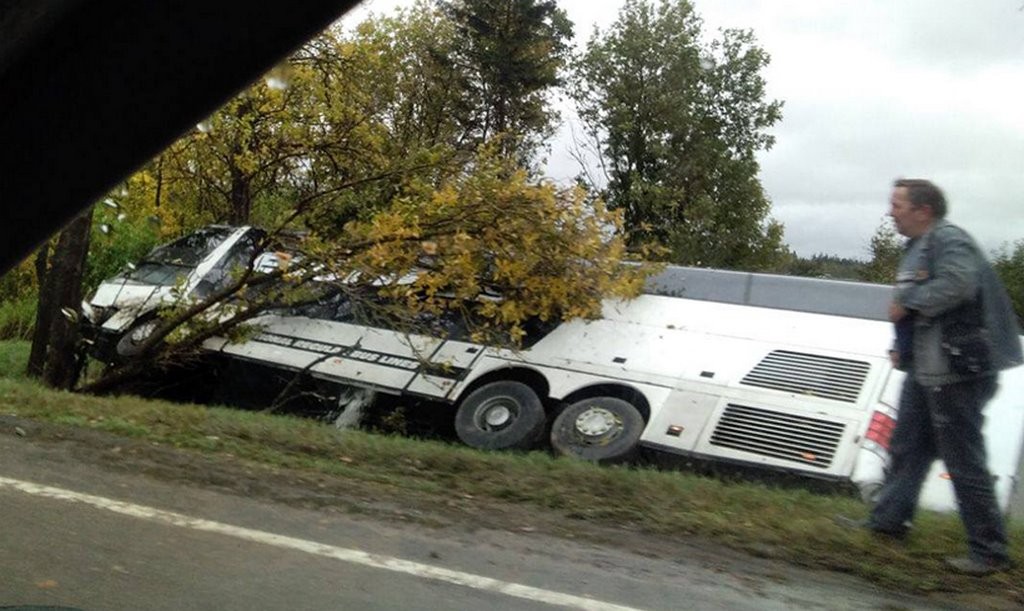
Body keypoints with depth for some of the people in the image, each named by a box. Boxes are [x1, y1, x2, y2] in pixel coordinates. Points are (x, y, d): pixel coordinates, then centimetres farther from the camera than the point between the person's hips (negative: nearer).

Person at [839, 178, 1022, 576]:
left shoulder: (948, 239, -15)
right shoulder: (918, 247, 16)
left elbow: (957, 284, -33)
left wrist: (907, 302, -20)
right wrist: (903, 346, 12)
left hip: (957, 372, -10)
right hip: (926, 371, 10)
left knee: (964, 460, -3)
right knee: (906, 447, 16)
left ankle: (989, 551, 8)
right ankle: (888, 520, 29)